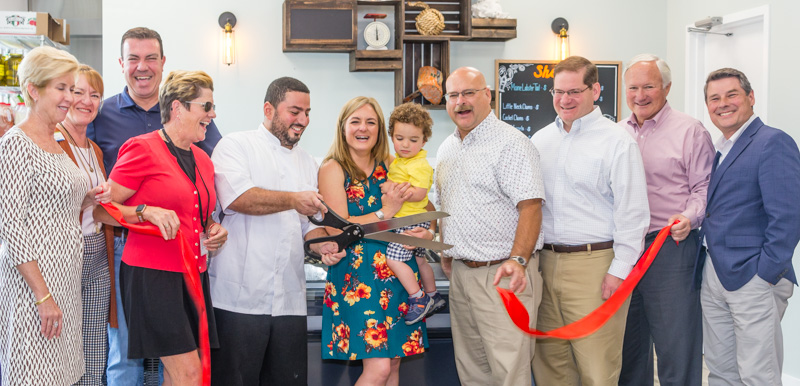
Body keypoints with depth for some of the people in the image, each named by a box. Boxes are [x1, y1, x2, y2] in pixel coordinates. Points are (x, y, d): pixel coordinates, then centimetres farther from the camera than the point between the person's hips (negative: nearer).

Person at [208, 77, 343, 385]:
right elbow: (237, 198, -17)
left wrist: (321, 242, -1)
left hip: (289, 300, 6)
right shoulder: (236, 146, 1)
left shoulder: (307, 163, 20)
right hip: (240, 298, -5)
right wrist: (292, 200, -26)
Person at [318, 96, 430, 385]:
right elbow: (337, 229, -13)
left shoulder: (389, 166, 12)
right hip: (357, 274, -5)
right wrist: (386, 212, -11)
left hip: (398, 272, 5)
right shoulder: (333, 169, -3)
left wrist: (427, 232, -4)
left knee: (394, 363, 8)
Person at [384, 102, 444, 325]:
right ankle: (433, 297, 34)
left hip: (412, 222, -10)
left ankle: (419, 299, -6)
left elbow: (419, 193, -26)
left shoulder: (420, 165, -17)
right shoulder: (397, 161, 12)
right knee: (419, 260, 20)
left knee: (393, 259, -15)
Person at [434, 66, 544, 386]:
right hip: (460, 273, 8)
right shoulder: (447, 149, 15)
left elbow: (530, 205, -19)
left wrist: (518, 260, -29)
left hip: (502, 274, -8)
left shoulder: (510, 143, -11)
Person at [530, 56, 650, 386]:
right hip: (545, 262, 6)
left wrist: (619, 269, -12)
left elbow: (633, 213, -7)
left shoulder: (617, 141, -4)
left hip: (595, 264, -5)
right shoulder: (540, 140, 13)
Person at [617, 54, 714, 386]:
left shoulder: (690, 131, -1)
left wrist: (689, 218, -21)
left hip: (671, 248, -5)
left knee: (676, 346, -2)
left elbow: (705, 188, -4)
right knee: (627, 344, 15)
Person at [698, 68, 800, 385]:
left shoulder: (774, 143, -11)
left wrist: (766, 273, -17)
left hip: (753, 279, -8)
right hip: (714, 277, 8)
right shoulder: (718, 150, 15)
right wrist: (703, 264, 9)